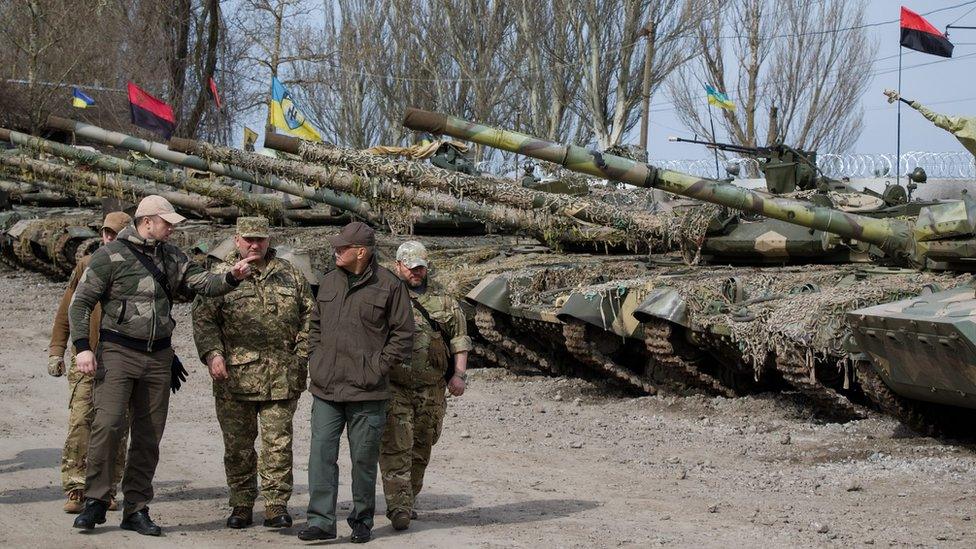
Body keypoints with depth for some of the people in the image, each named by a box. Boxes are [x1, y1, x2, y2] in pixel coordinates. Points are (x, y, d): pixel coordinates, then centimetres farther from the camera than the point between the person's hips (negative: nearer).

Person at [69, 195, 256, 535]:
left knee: (148, 437, 6)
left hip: (159, 357, 5)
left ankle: (136, 509, 14)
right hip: (118, 352, -5)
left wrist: (231, 278, -13)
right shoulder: (111, 256, -5)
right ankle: (96, 501, -4)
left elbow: (200, 282, 7)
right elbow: (81, 302, -4)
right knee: (107, 425, -17)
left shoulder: (171, 257, 12)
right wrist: (82, 347, -13)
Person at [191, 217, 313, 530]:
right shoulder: (221, 276, 7)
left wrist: (301, 357, 5)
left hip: (281, 376, 1)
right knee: (237, 445, 5)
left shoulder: (290, 275, 12)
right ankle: (241, 505, 15)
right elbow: (203, 318, 2)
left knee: (278, 443, -1)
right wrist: (212, 354, -12)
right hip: (235, 375, -1)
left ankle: (276, 506, 5)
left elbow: (308, 316, 15)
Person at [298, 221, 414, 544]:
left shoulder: (389, 286, -5)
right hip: (325, 388, 4)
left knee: (364, 459, 5)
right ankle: (321, 521, 0)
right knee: (321, 453, -2)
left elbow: (403, 334, -3)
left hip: (366, 393, -4)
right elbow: (315, 326, 22)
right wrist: (315, 361, 10)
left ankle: (362, 522, 17)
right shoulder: (329, 283, 12)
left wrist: (378, 367, -8)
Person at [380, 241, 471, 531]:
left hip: (432, 390, 3)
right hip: (394, 388, -3)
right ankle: (399, 507, -15)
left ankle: (409, 500, 24)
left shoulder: (444, 302, 11)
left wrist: (458, 374, 0)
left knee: (421, 449, 11)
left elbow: (459, 340, 11)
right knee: (396, 448, -12)